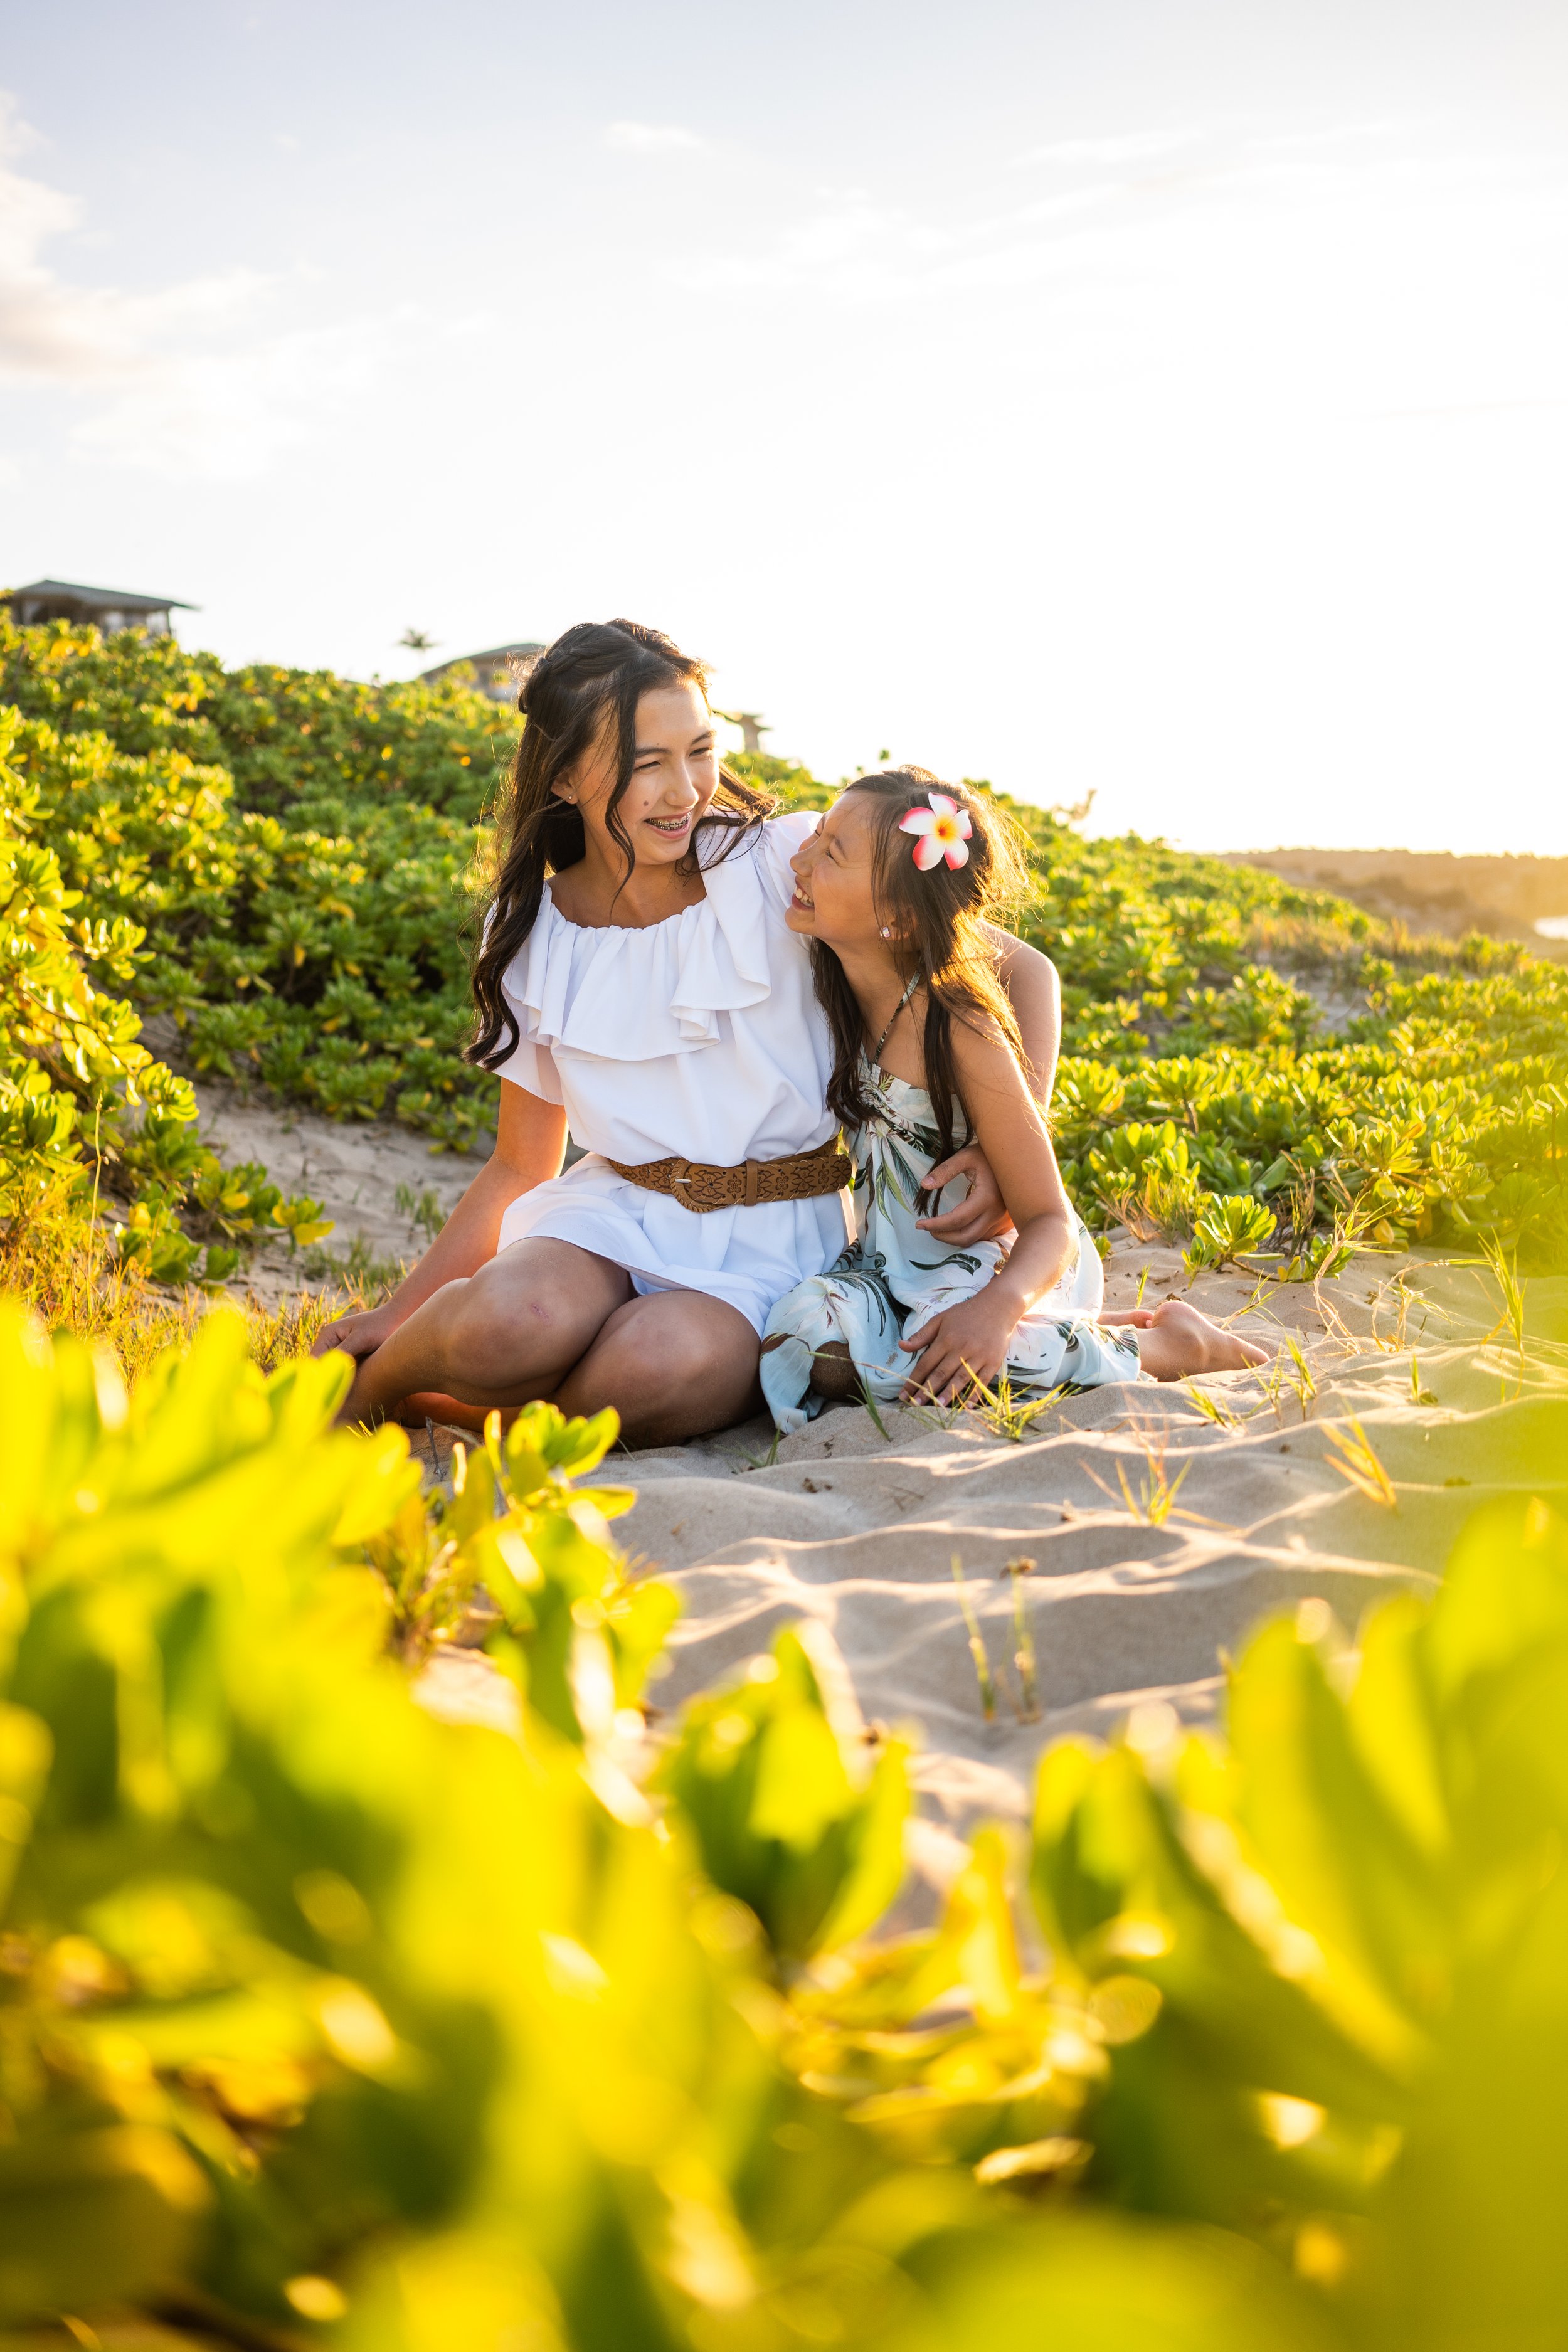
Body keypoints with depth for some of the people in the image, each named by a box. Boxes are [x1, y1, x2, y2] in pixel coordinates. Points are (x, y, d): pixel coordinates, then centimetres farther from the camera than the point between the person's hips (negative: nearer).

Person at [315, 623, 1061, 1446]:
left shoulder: (786, 864, -8)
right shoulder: (531, 935, 3)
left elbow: (1021, 970, -3)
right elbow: (521, 1168, 13)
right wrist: (396, 1314, 8)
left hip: (772, 1247, -2)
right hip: (614, 1215, 2)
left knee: (664, 1362, -37)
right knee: (510, 1322, -35)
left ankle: (435, 1403, -9)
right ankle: (367, 1385, -1)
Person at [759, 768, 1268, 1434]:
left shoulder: (964, 1036, -25)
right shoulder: (832, 991, -8)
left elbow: (1049, 1221, -22)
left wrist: (996, 1308, -41)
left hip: (999, 1260, -7)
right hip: (893, 1259, 7)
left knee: (930, 1368, -37)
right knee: (805, 1351, -24)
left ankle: (1168, 1341, -8)